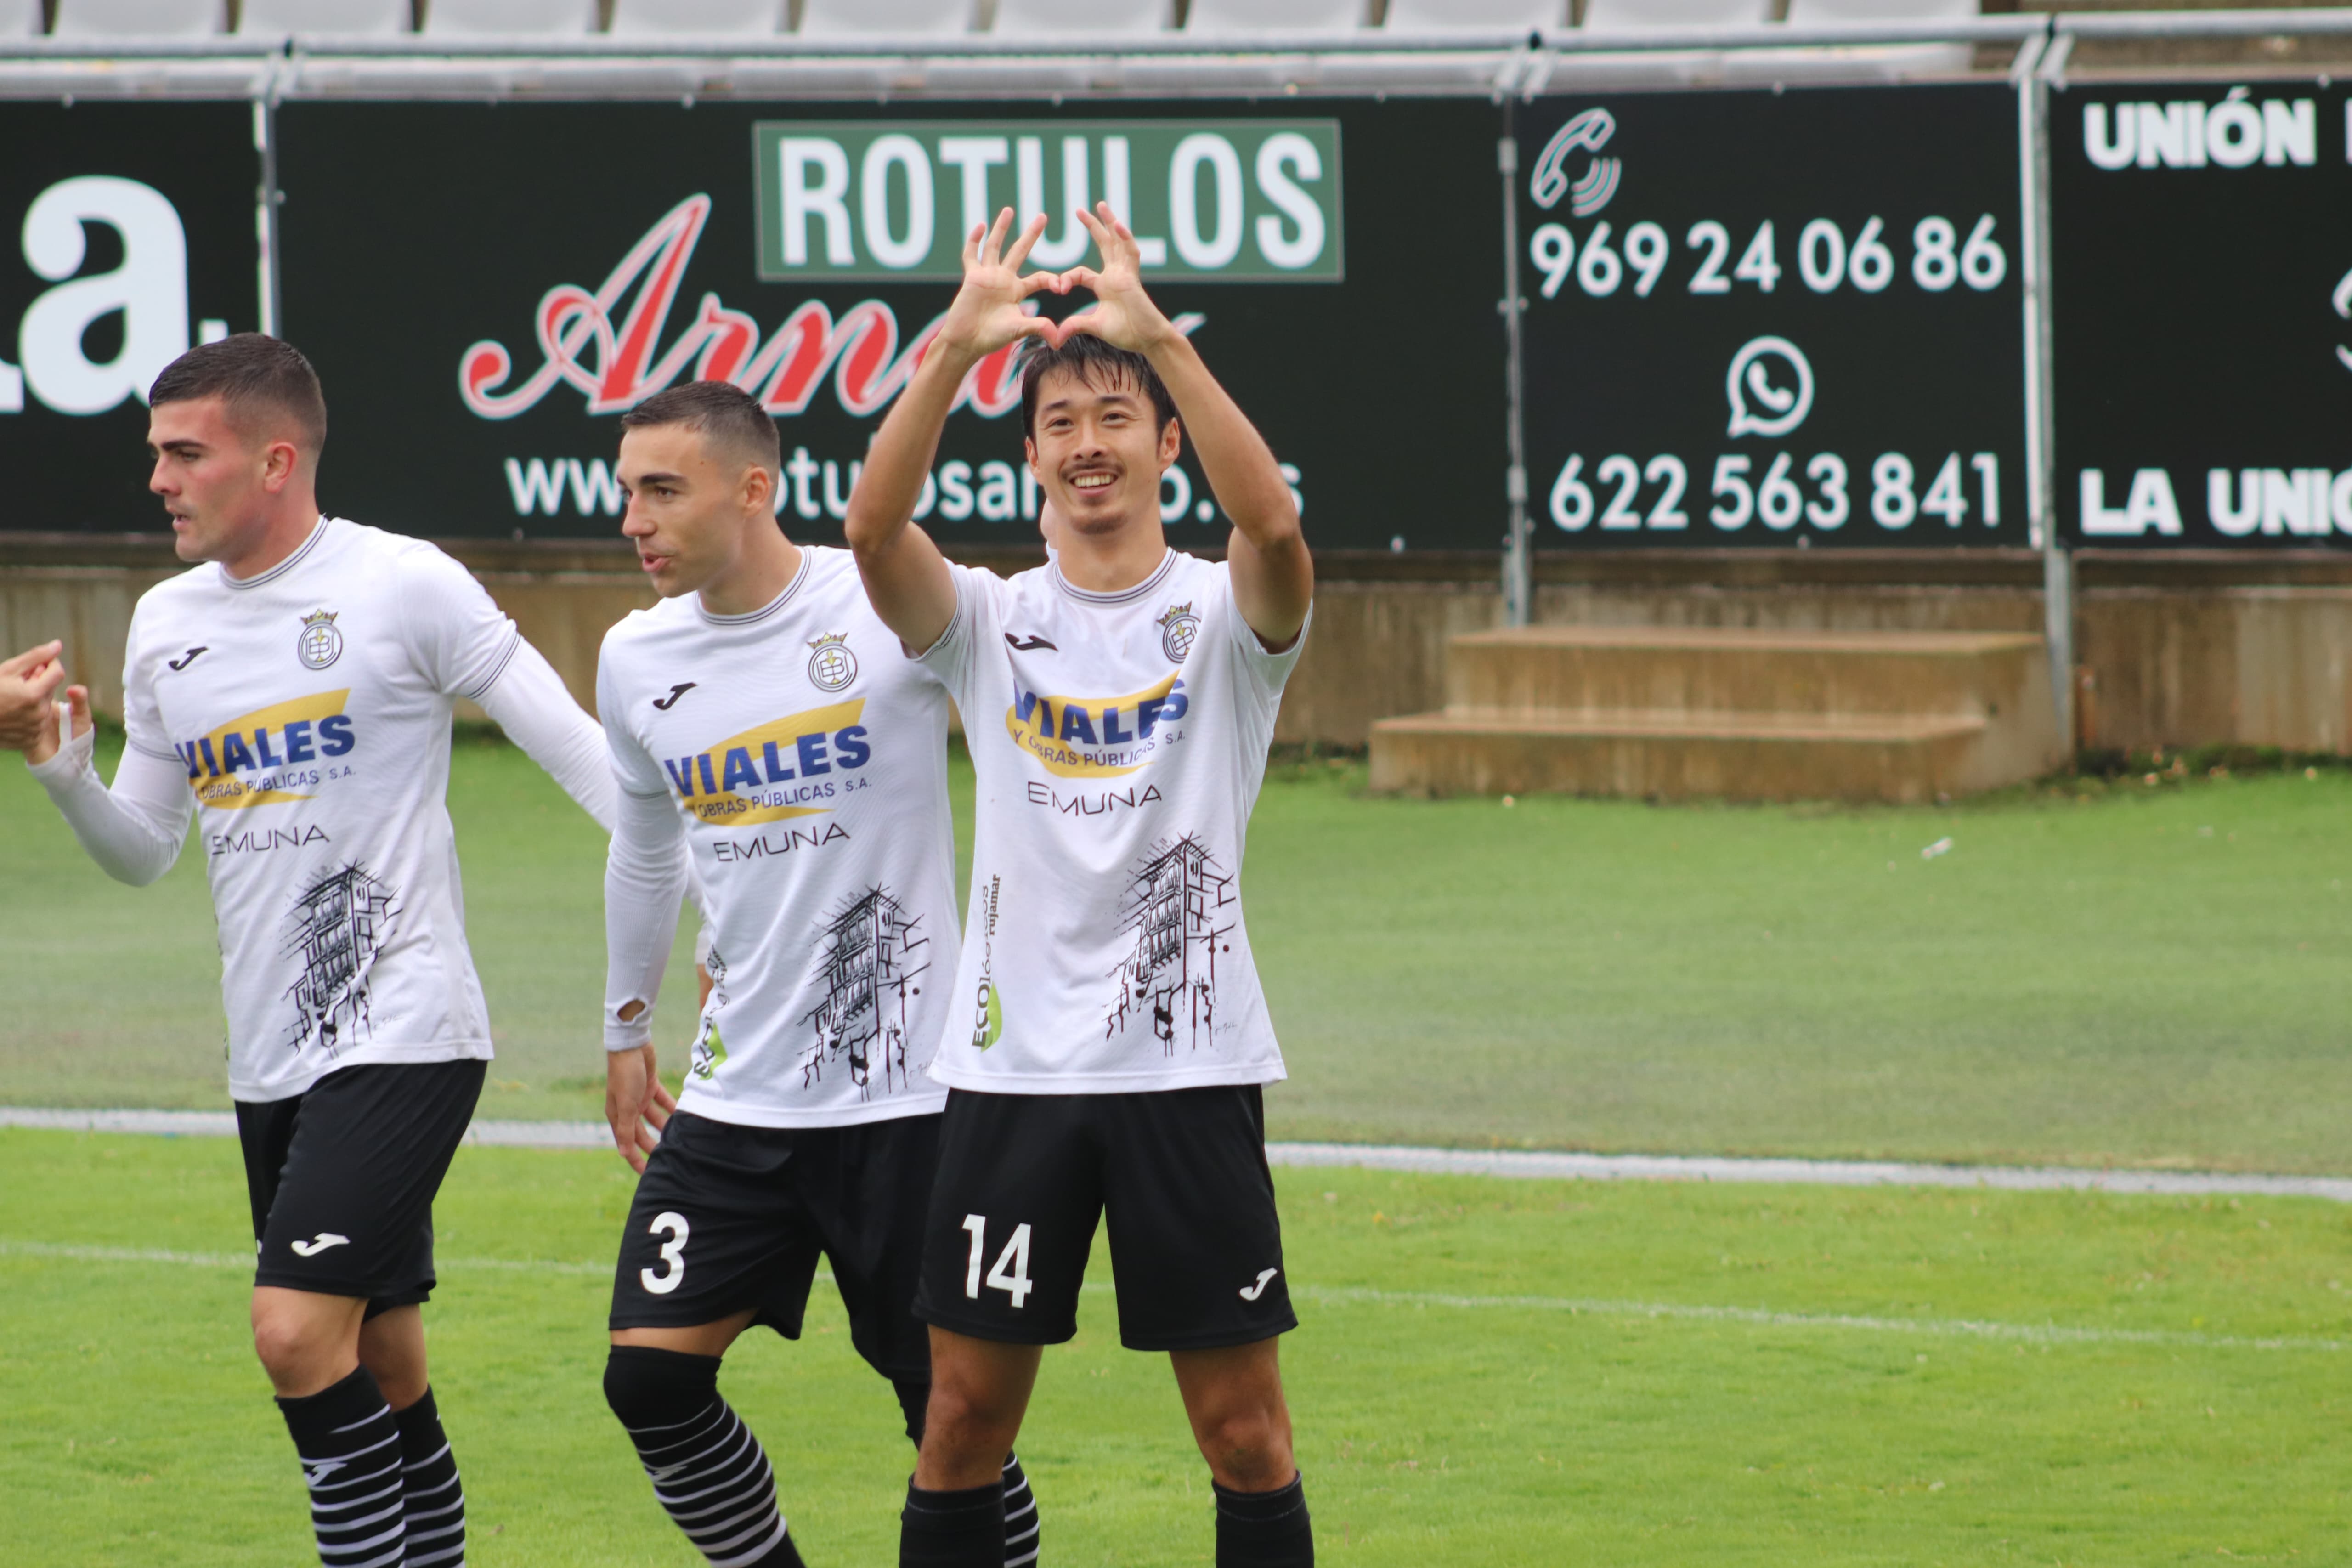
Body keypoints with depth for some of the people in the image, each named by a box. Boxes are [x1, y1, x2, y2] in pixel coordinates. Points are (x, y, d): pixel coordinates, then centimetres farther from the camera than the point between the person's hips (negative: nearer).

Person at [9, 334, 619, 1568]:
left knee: (299, 1329, -18)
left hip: (402, 1035, -7)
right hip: (272, 1052, 7)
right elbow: (144, 852, 18)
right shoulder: (165, 626, 12)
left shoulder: (402, 586, -8)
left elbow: (572, 745, -6)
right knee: (377, 1365, 10)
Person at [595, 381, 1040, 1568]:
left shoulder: (889, 610, -11)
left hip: (905, 1098, -5)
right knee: (649, 1376, -6)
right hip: (735, 1101, 5)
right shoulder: (636, 660, 6)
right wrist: (627, 1028, 29)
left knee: (951, 1403, 0)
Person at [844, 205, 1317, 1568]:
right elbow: (875, 532, -15)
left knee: (1245, 1427, 1)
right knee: (967, 1414, 4)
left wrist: (1158, 336, -31)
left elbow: (1274, 528, -24)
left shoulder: (1222, 615, 0)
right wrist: (957, 346, -28)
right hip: (1012, 1063, 2)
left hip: (1190, 1068, -2)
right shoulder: (991, 622, 5)